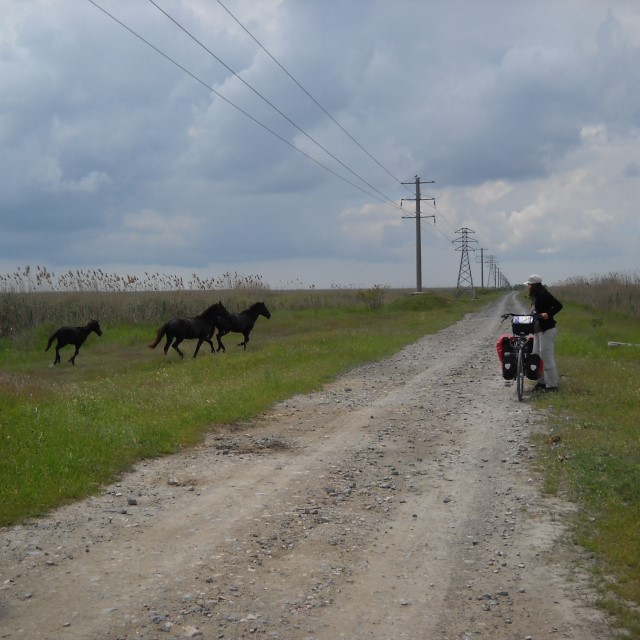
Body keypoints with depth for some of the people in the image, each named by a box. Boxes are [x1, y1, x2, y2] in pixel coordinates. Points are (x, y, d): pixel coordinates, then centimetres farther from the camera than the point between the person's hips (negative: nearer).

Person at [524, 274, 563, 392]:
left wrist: (548, 314, -30)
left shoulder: (544, 294, -14)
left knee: (546, 357, -10)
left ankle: (552, 385, -7)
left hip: (546, 329, -11)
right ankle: (542, 381, 20)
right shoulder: (535, 296, 16)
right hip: (537, 329, 11)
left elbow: (558, 305, -19)